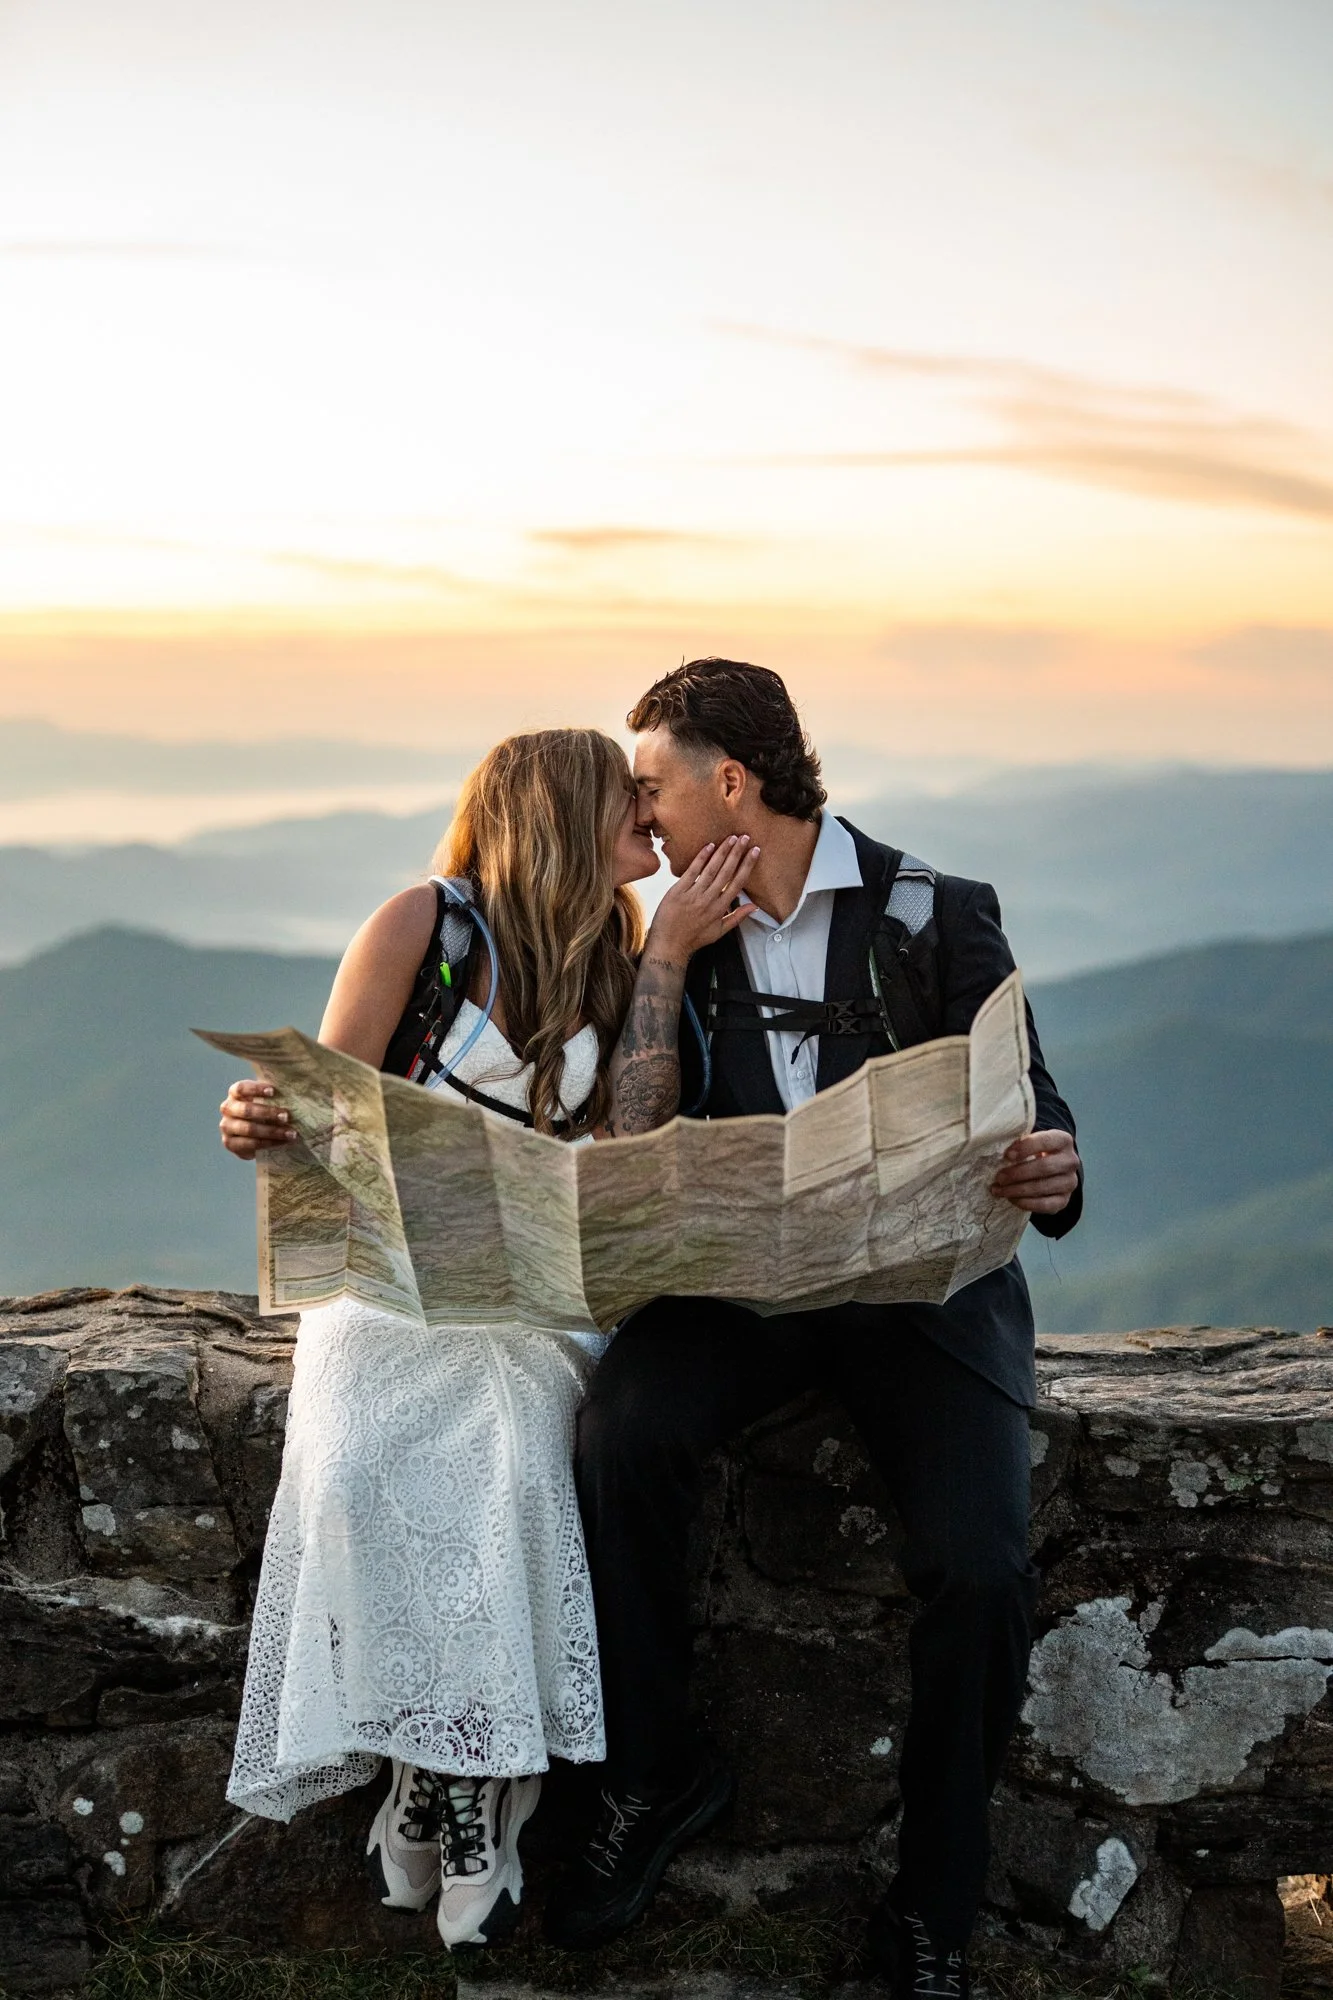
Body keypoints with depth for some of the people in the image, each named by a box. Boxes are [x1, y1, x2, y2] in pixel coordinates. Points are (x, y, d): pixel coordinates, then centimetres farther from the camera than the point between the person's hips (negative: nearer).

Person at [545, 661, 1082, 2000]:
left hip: (925, 1277, -3)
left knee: (979, 1566, -24)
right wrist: (664, 959, -8)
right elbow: (636, 1138, 0)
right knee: (620, 1426, -29)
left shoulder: (940, 913, -1)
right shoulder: (687, 939, 10)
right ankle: (652, 1776, -11)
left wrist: (1048, 1174, -27)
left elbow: (1027, 1110, -3)